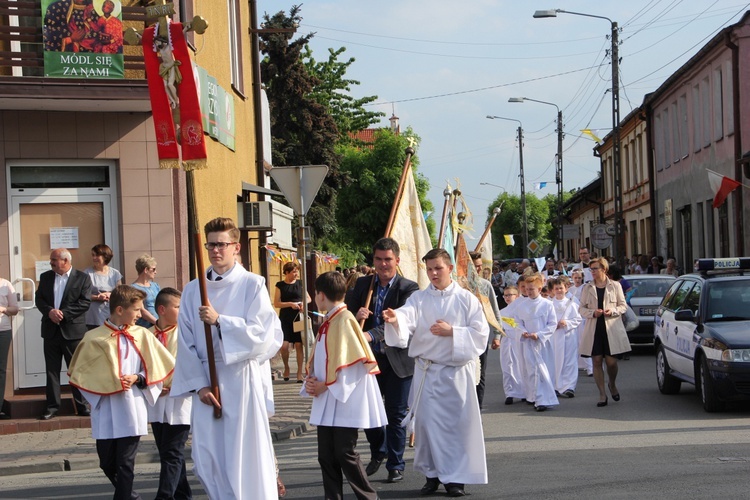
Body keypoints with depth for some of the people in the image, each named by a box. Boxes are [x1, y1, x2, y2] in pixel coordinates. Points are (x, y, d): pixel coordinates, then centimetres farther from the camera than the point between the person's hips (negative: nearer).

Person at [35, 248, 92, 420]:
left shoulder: (82, 278, -2)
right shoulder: (45, 277, 11)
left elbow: (85, 302, -9)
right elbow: (39, 299, 6)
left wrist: (64, 314, -16)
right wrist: (50, 311, -13)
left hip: (73, 330, -4)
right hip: (51, 330, 4)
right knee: (52, 370, 5)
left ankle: (81, 406, 7)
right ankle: (52, 407, 10)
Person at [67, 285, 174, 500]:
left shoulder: (141, 335, 1)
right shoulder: (95, 338, -4)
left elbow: (154, 369, 6)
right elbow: (81, 373, 0)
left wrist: (137, 378, -12)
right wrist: (109, 383, -10)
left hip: (132, 411, 0)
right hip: (106, 412, 0)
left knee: (125, 464, 1)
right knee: (107, 463, 10)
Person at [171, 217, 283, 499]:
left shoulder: (252, 285, -3)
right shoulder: (193, 290, 7)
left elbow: (263, 334, -12)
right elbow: (186, 343, 4)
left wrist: (220, 321, -19)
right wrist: (199, 384, -6)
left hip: (241, 379, -4)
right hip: (206, 381, 4)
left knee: (246, 457, -2)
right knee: (207, 460, 5)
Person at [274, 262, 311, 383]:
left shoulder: (300, 283, 8)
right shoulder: (280, 285, 1)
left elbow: (308, 298, 16)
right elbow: (276, 303, -4)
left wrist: (303, 303, -5)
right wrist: (290, 304, -14)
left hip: (298, 317, 2)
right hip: (285, 318, -2)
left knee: (298, 345, -1)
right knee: (284, 345, -11)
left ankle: (299, 372, 7)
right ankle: (286, 367, 16)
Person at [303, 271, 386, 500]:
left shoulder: (344, 320, -14)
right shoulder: (328, 322, 13)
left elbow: (355, 362, -20)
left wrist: (327, 385, -16)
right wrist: (312, 380, 2)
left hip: (345, 401, -9)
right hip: (326, 402, 9)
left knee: (345, 454, -5)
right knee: (326, 456, 8)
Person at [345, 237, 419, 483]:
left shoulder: (408, 288, -10)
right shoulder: (363, 284, 5)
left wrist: (372, 334, -37)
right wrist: (356, 316, -17)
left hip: (397, 360, -4)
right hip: (369, 358, 4)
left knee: (396, 415, 4)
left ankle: (396, 465, 16)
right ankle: (378, 451, 38)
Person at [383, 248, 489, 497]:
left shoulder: (466, 299, 1)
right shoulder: (419, 299, 4)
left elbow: (481, 334, -2)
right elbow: (407, 316, -17)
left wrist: (452, 332, -16)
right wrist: (395, 319, -40)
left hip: (457, 371, -1)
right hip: (427, 371, 1)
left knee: (458, 424, 0)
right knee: (428, 423, 2)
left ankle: (456, 477, 10)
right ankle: (433, 474, 15)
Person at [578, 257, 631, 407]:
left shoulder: (615, 286, 6)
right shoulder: (587, 288, 10)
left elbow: (623, 306, 7)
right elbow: (581, 308, 9)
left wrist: (612, 311, -12)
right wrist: (593, 313, -11)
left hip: (612, 328, -1)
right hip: (593, 328, 2)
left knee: (611, 361, -3)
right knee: (597, 361, -2)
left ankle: (612, 385, 28)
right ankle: (602, 394, 6)